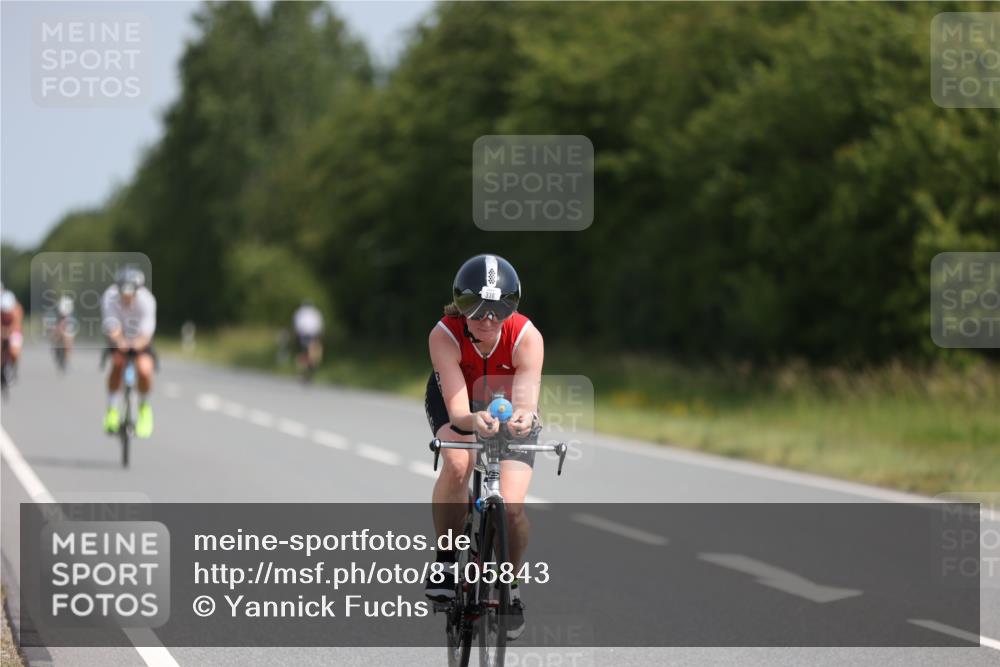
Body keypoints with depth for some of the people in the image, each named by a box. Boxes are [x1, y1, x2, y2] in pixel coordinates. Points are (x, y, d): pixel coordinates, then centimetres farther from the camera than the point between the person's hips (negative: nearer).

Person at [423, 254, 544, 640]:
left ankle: (510, 586, 12)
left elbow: (526, 400, -44)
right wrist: (474, 421, -65)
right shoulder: (444, 336, -35)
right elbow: (457, 411, -43)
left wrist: (523, 418, -67)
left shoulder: (527, 339, -34)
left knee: (511, 506, -17)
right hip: (458, 404, 0)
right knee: (457, 465, -33)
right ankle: (446, 559, -11)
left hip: (509, 408, 0)